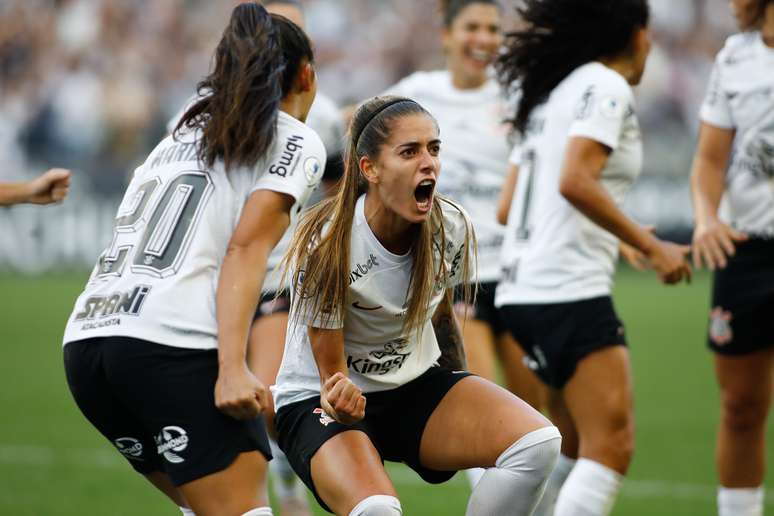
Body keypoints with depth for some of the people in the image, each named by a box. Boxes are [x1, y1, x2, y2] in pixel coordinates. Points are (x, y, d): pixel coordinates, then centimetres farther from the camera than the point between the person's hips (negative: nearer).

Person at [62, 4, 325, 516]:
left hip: (86, 338, 7)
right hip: (175, 340, -7)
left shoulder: (184, 133, 27)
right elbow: (245, 247, -7)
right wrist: (233, 367, -16)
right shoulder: (296, 141, 6)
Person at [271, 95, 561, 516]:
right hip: (318, 399, -5)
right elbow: (330, 370, -17)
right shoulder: (327, 247, -24)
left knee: (538, 442, -22)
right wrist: (340, 400, -41)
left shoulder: (452, 227, -9)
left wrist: (465, 411, 23)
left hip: (415, 385, 5)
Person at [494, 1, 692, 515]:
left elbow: (510, 207, 20)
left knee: (577, 445, 18)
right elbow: (575, 181, -23)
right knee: (611, 448, -14)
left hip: (525, 287, 10)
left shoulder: (552, 92, 19)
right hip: (569, 293, -10)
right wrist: (651, 246, -17)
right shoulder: (606, 87, -8)